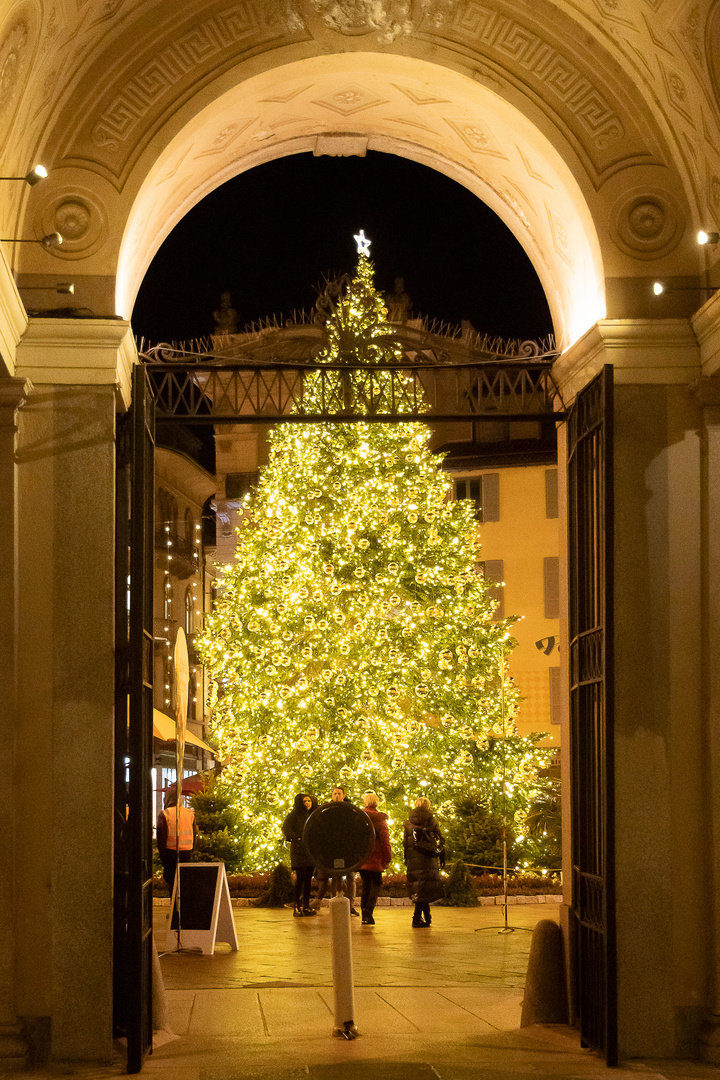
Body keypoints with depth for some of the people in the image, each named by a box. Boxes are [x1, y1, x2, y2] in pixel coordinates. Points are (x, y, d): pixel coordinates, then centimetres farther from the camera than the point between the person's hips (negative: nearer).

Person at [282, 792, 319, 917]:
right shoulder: (294, 814, -1)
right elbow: (286, 828, -11)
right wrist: (298, 838, -17)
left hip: (311, 850, 5)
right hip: (299, 849, -5)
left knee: (308, 878, 5)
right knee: (300, 878, -10)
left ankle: (306, 906, 8)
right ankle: (297, 907, -9)